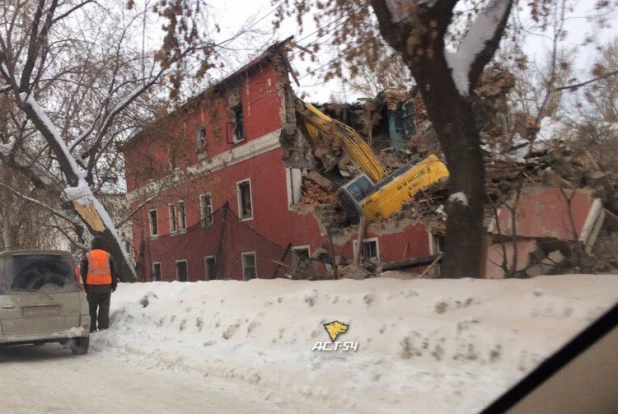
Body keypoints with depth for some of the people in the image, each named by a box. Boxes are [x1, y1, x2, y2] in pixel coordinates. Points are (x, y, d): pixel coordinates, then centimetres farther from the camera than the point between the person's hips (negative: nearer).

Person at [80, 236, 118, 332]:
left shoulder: (87, 256, 3)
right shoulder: (108, 256, 5)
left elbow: (83, 272, 4)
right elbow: (114, 272, 8)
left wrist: (84, 286, 10)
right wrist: (114, 285, 16)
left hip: (91, 286, 0)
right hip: (106, 286, 0)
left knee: (91, 309, 7)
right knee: (104, 308, 5)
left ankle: (91, 328, 7)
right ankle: (103, 327, 1)